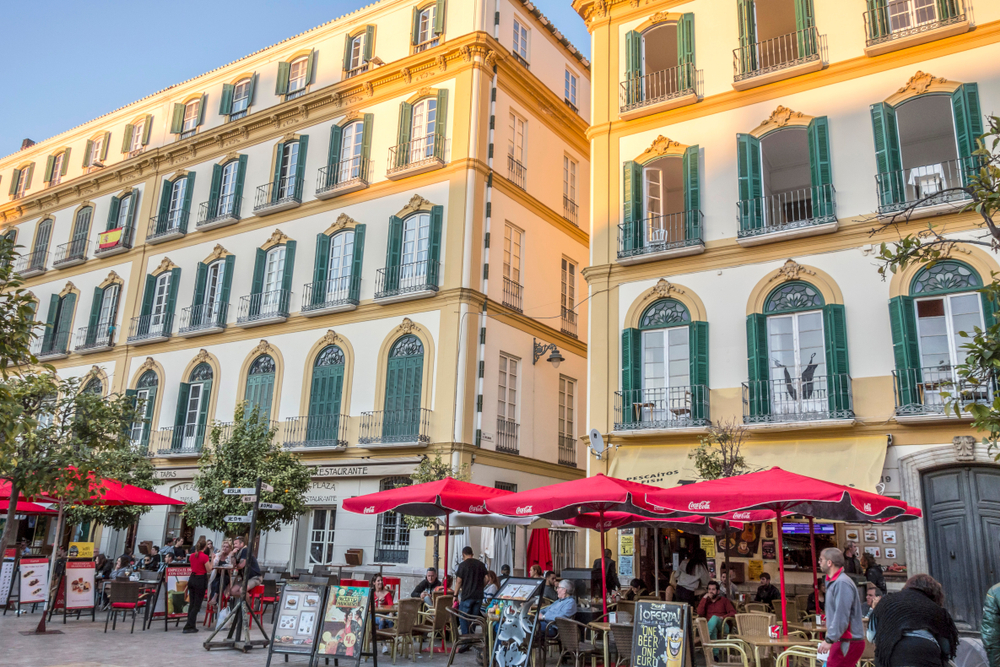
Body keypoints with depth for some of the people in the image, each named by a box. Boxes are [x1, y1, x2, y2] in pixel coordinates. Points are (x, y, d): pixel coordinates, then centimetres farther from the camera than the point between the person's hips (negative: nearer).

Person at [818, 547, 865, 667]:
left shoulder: (842, 583, -17)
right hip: (842, 640, 10)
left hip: (848, 643, -10)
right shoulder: (834, 582, 16)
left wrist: (829, 639, -22)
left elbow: (841, 616, -22)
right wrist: (830, 638, 20)